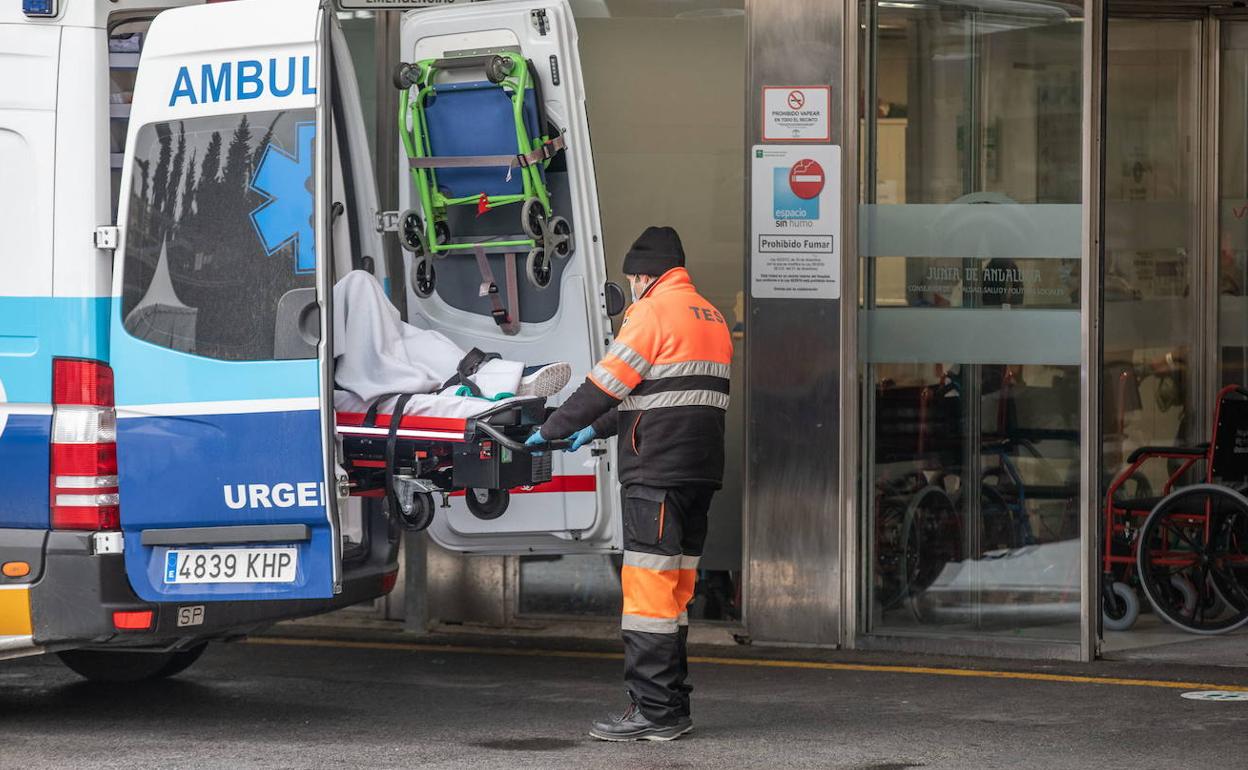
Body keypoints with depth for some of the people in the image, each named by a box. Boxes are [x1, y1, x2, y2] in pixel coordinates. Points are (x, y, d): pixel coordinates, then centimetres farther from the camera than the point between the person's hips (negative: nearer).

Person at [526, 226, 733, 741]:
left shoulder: (654, 313, -8)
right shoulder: (711, 317, 20)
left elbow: (606, 383, -8)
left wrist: (552, 429, 4)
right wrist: (599, 429, 26)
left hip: (657, 471, -9)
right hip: (701, 472, 9)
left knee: (648, 586, -8)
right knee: (676, 589, 13)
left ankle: (653, 711, -10)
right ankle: (673, 708, 16)